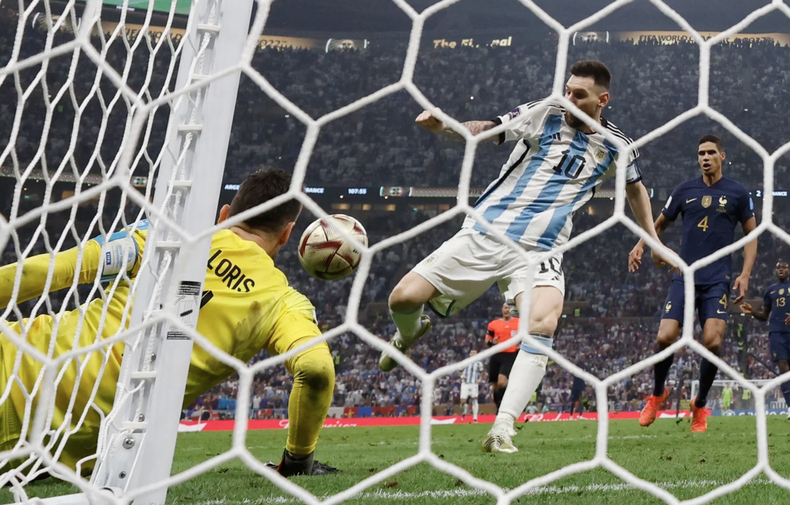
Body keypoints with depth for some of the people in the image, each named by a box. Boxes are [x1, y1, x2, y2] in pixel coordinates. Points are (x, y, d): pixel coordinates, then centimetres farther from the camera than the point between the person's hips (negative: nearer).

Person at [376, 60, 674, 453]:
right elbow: (486, 130, -7)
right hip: (485, 232, 0)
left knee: (543, 325, -30)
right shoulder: (544, 114, 1)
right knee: (404, 298, -10)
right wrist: (443, 126, -26)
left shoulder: (616, 147, 9)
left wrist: (654, 240, 31)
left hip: (540, 253, 0)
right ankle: (410, 333, 30)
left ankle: (501, 431, -26)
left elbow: (636, 188, 29)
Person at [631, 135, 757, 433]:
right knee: (665, 338, -11)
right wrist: (640, 246, 2)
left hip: (718, 281, -1)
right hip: (684, 277, 1)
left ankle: (700, 405, 7)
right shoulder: (685, 191, 8)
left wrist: (745, 274, -2)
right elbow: (660, 223, 20)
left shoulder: (738, 193, 4)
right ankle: (658, 393, 17)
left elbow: (751, 235, 9)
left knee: (713, 342, -16)